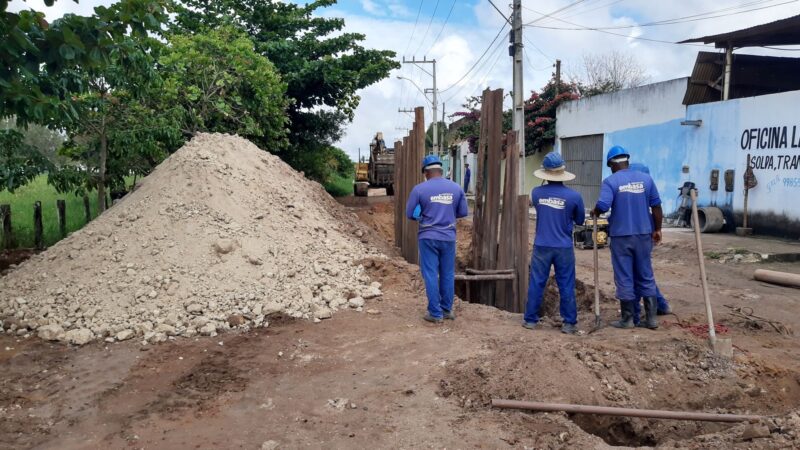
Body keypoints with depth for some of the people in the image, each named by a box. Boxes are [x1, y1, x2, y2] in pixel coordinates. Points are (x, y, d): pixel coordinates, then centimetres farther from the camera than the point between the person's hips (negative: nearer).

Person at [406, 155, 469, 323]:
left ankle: (435, 313, 6)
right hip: (449, 237, 3)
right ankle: (447, 309, 23)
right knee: (448, 274, 13)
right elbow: (463, 212, 7)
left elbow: (409, 214, -3)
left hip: (428, 237, -3)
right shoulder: (456, 188, 0)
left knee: (431, 275, 4)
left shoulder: (419, 189, -8)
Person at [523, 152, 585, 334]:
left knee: (536, 284, 9)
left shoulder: (536, 193, -5)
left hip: (541, 246, 1)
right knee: (566, 286, 7)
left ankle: (530, 320, 15)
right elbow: (580, 221, 5)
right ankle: (569, 323, 11)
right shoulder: (574, 196, -9)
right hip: (564, 248, -1)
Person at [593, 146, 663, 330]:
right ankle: (651, 318, 16)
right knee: (646, 276, 13)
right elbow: (656, 206, 5)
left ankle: (627, 319, 11)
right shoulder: (646, 178, 4)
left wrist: (595, 212, 1)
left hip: (621, 235, -4)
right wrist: (657, 229, 12)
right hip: (644, 234, 4)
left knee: (624, 278, 4)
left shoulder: (610, 181, -9)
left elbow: (602, 206, -21)